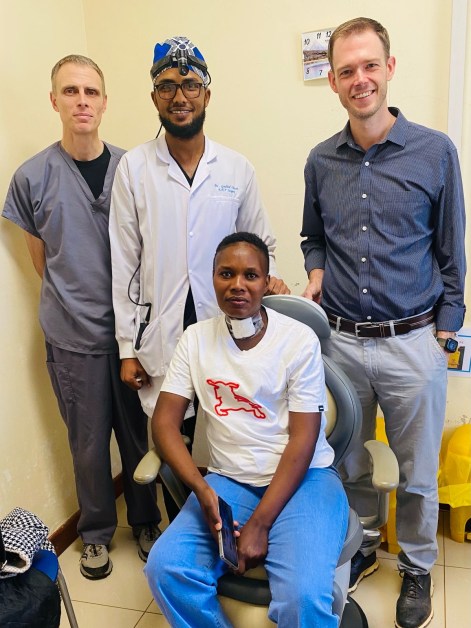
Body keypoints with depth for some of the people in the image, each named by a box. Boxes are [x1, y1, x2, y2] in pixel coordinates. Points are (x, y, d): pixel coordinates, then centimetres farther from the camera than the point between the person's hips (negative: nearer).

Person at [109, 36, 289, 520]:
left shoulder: (237, 169, 3)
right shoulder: (133, 168, -1)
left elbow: (259, 243, 12)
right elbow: (124, 263, -1)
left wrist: (267, 277, -11)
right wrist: (128, 347, -2)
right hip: (161, 335, 0)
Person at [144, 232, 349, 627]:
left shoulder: (299, 340, -9)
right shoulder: (196, 339, 2)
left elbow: (302, 439, -11)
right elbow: (165, 421, 0)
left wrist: (260, 523, -17)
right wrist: (201, 489, -16)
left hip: (303, 479, -3)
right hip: (229, 481, 4)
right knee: (165, 568, -19)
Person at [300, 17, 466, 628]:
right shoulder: (321, 161, 4)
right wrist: (316, 277, -1)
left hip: (413, 343, -2)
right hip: (340, 341, 3)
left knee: (418, 472, 14)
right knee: (347, 462, 18)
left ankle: (417, 567, 39)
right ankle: (360, 548, 44)